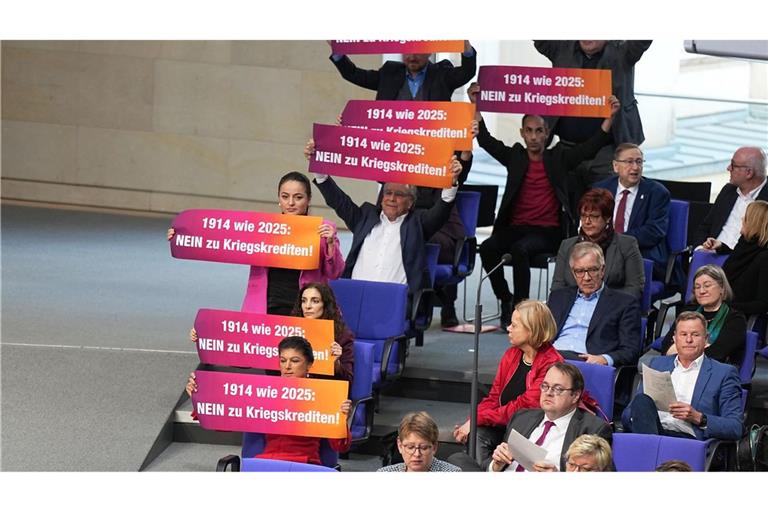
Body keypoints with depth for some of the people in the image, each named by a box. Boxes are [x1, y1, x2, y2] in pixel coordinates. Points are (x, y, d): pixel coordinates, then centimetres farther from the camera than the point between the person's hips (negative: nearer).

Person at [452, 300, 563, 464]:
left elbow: (523, 407, -17)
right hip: (501, 425, 6)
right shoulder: (511, 354, 10)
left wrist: (478, 419, -18)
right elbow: (494, 398, 10)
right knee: (477, 434, -23)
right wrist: (471, 422, -9)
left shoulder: (551, 364, -13)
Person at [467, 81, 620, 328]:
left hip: (549, 232, -3)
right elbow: (485, 140, 6)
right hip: (516, 227, 3)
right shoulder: (514, 157, 13)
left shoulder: (558, 158, 9)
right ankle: (506, 299, -9)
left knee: (520, 249, -34)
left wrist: (609, 116, -6)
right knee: (488, 248, -27)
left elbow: (592, 146, 3)